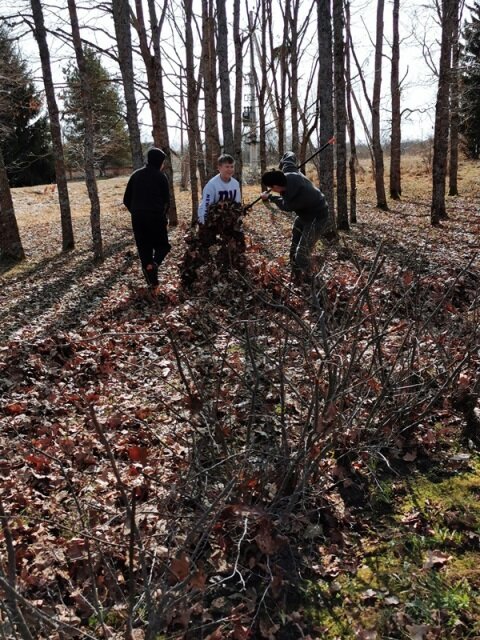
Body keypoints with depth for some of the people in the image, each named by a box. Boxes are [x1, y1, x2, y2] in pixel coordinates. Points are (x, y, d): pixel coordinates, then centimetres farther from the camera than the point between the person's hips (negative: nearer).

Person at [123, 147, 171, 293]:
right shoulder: (161, 176, -2)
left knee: (144, 249, 11)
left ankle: (153, 284, 9)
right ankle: (154, 264, -17)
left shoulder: (135, 175, 10)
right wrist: (163, 217, 12)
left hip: (137, 218, 4)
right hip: (156, 217, -3)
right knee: (162, 245, 15)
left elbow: (126, 200, 10)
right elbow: (166, 201, -3)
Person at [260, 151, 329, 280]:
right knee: (294, 249, 14)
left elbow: (285, 206, -16)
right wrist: (279, 171, 10)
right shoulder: (288, 172, -21)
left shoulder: (298, 196, -40)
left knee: (302, 253, -17)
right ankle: (296, 279, 26)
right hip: (303, 215, 9)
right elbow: (289, 155, 1)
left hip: (317, 218, -9)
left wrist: (269, 197, -1)